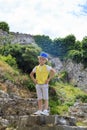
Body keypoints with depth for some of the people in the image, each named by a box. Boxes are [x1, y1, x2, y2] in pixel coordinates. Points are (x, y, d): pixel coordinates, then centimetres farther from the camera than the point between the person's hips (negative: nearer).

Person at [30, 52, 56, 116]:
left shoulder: (47, 67, -5)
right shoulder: (36, 67, 10)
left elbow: (53, 72, -16)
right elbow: (31, 74, 23)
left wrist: (49, 79, -15)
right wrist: (34, 80, 8)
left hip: (44, 84, -5)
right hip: (38, 85, 5)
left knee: (45, 98, -3)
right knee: (39, 98, 5)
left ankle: (46, 111, -5)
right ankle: (39, 111, 6)